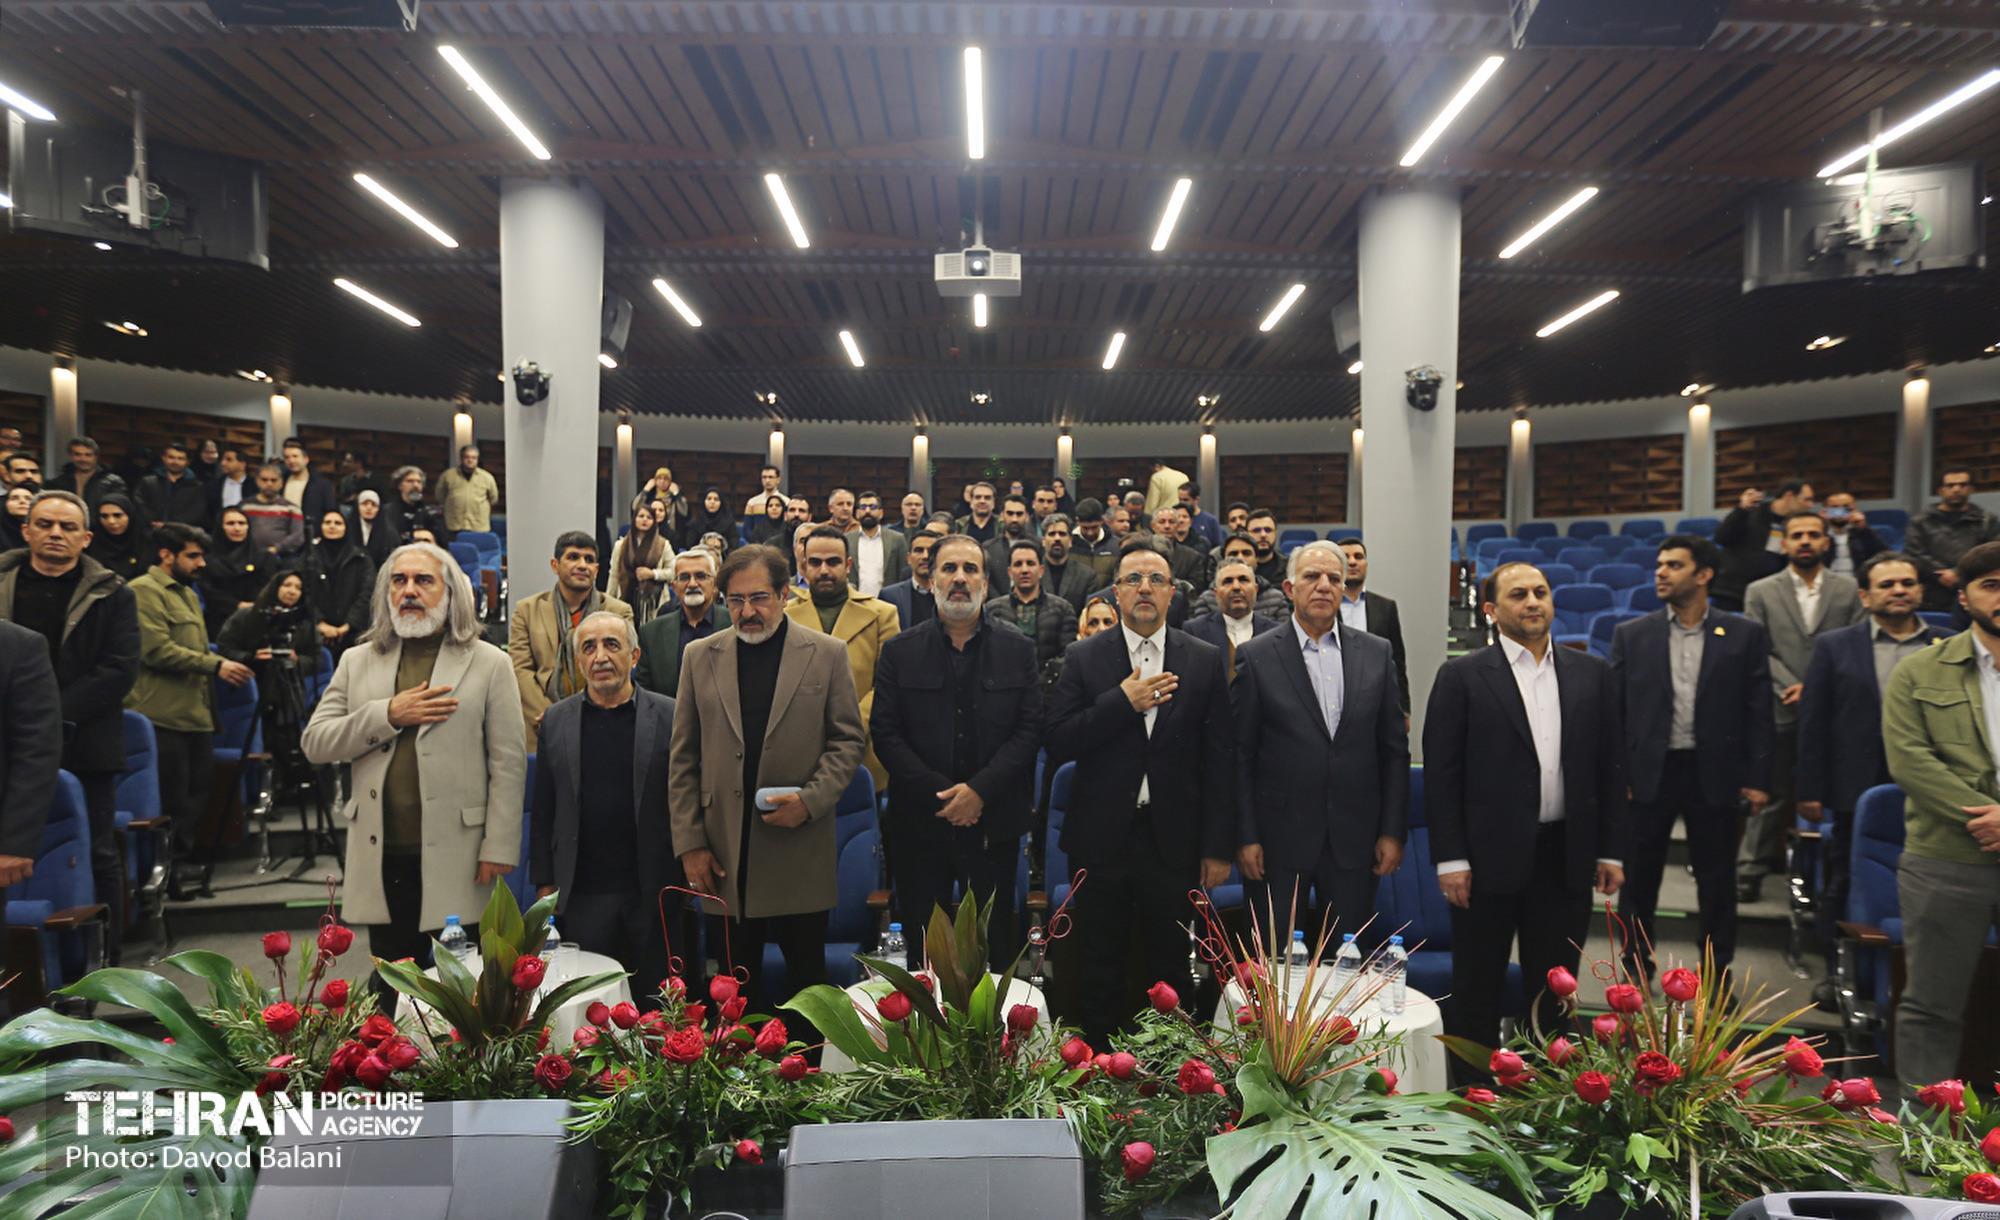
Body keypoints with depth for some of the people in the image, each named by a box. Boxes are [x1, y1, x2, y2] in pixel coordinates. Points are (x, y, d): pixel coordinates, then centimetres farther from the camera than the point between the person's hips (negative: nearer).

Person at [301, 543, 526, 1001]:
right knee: (391, 991, 13)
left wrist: (499, 847, -8)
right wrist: (387, 715, -10)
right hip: (380, 858, 3)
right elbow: (313, 743, 5)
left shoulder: (488, 663, 0)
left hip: (454, 860, -3)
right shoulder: (357, 662, 11)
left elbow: (508, 763, -3)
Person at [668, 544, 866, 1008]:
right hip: (726, 854, 2)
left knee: (807, 975, 9)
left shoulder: (826, 654, 1)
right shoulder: (700, 656, 6)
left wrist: (810, 800, -13)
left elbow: (850, 739, 2)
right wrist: (689, 843, 0)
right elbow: (683, 758, 6)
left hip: (800, 852, -1)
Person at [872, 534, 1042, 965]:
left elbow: (1029, 729, -1)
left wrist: (980, 790, -13)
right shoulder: (899, 652, 4)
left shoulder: (1018, 651, 5)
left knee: (994, 948, 7)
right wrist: (939, 795, -12)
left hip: (993, 823, 0)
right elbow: (885, 733, -2)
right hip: (920, 824, 0)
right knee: (923, 950, 8)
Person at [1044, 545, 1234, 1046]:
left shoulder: (1204, 661, 3)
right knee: (1099, 974, 11)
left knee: (1169, 972, 10)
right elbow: (1056, 744, -8)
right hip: (1102, 839, 0)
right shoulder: (1083, 658, 1)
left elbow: (1220, 759, 2)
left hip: (1173, 841, 0)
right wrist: (1123, 702, -18)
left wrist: (1218, 846, -1)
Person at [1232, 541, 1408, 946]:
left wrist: (1392, 831, 3)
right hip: (1281, 841, -2)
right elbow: (1241, 755, -3)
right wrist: (1246, 837, -6)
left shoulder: (1377, 653, 5)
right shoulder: (1256, 656, -3)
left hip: (1355, 840, 2)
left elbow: (1394, 749, 7)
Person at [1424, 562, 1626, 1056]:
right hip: (1489, 856, -3)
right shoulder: (1462, 677, -5)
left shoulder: (1591, 673, 6)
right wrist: (1450, 859, -10)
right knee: (1476, 989, 9)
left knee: (1554, 990, 15)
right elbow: (1441, 772, -7)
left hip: (1567, 858, 3)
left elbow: (1610, 765, 9)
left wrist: (1611, 850, 6)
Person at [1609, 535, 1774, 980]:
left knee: (1716, 882, 10)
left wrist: (1757, 778, -4)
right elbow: (1615, 710, 2)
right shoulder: (1631, 635, 3)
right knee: (1638, 878, 8)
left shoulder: (1744, 634, 1)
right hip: (1649, 772, 1)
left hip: (1715, 774, 0)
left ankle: (1717, 974, 25)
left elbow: (1759, 710, 1)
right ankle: (1636, 972, 22)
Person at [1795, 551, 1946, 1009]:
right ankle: (1838, 971, 24)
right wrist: (1810, 790, -3)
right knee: (1840, 887, 8)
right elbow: (1813, 721, 1)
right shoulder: (1834, 646, 2)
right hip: (1856, 791, -1)